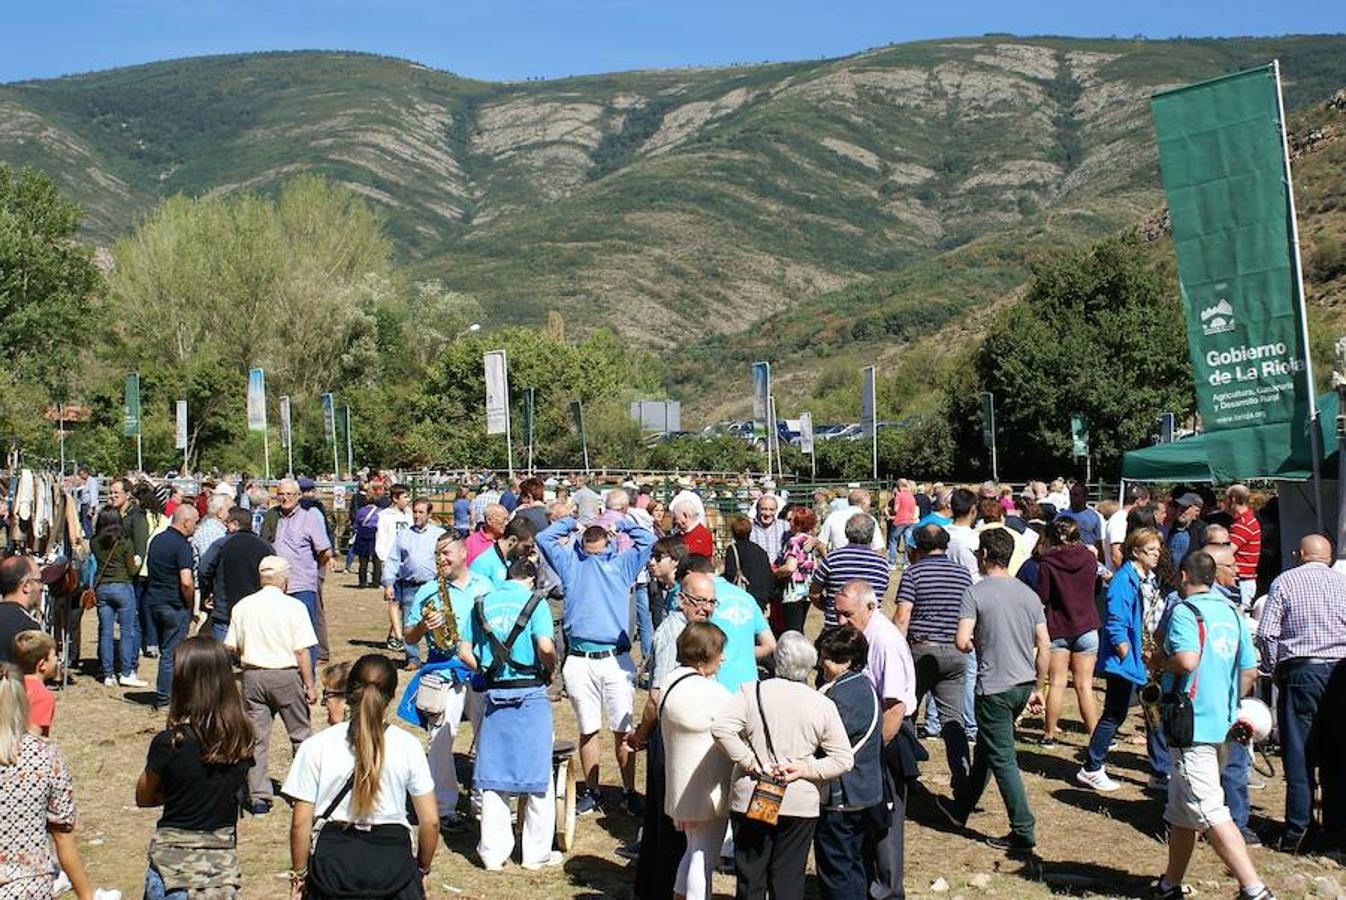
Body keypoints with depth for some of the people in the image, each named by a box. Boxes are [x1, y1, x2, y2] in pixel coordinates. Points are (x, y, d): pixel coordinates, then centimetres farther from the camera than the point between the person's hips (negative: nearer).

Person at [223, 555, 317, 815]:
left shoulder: (242, 606, 1)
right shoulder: (294, 607, -9)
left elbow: (230, 647, 4)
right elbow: (302, 651, -11)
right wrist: (309, 685, -5)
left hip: (253, 675, 3)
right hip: (286, 676, -3)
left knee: (256, 738, 8)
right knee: (300, 734, 13)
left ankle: (259, 797, 7)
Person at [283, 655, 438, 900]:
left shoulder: (316, 747, -4)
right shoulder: (408, 746, -2)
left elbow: (301, 822, -3)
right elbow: (430, 821, 1)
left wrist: (299, 875, 11)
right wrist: (423, 870, 17)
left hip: (333, 861, 0)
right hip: (393, 859, 0)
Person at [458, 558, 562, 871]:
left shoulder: (481, 603, 8)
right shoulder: (533, 601, -4)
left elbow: (464, 652, 4)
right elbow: (545, 647, -17)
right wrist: (549, 671, 1)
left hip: (493, 695, 4)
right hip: (530, 694, -3)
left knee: (492, 776, 9)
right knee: (538, 774, 7)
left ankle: (493, 852, 12)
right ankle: (536, 852, 12)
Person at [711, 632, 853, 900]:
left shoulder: (751, 692, -6)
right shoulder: (823, 705, -2)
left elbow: (721, 728, -19)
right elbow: (844, 759, -2)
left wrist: (752, 763, -13)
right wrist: (806, 769, -5)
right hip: (801, 805, 1)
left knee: (750, 878, 10)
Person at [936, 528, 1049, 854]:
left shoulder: (976, 593, -12)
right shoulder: (1029, 594, 6)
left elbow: (962, 642, -20)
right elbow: (1045, 647, 6)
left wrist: (978, 644, 4)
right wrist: (1037, 689, 14)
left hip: (994, 688, -7)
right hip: (1024, 685, 7)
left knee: (1002, 759, 1)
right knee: (985, 748, 21)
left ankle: (1023, 832, 1)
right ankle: (961, 808, 37)